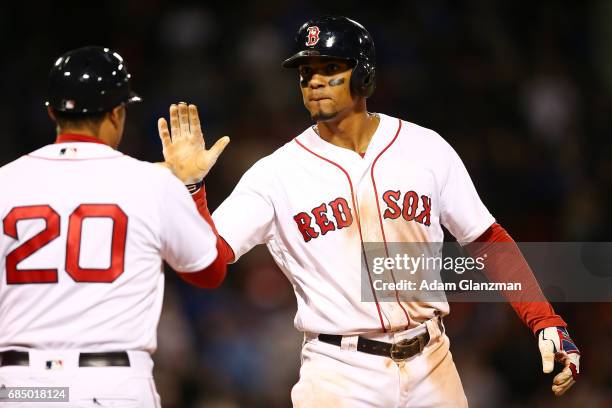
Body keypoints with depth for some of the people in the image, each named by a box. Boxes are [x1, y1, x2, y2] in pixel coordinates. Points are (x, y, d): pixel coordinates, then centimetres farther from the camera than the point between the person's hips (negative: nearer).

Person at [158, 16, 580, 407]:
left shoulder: (426, 149, 2)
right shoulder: (277, 173, -2)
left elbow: (488, 241, 6)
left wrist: (547, 322, -3)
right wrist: (191, 186, -26)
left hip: (430, 367, 2)